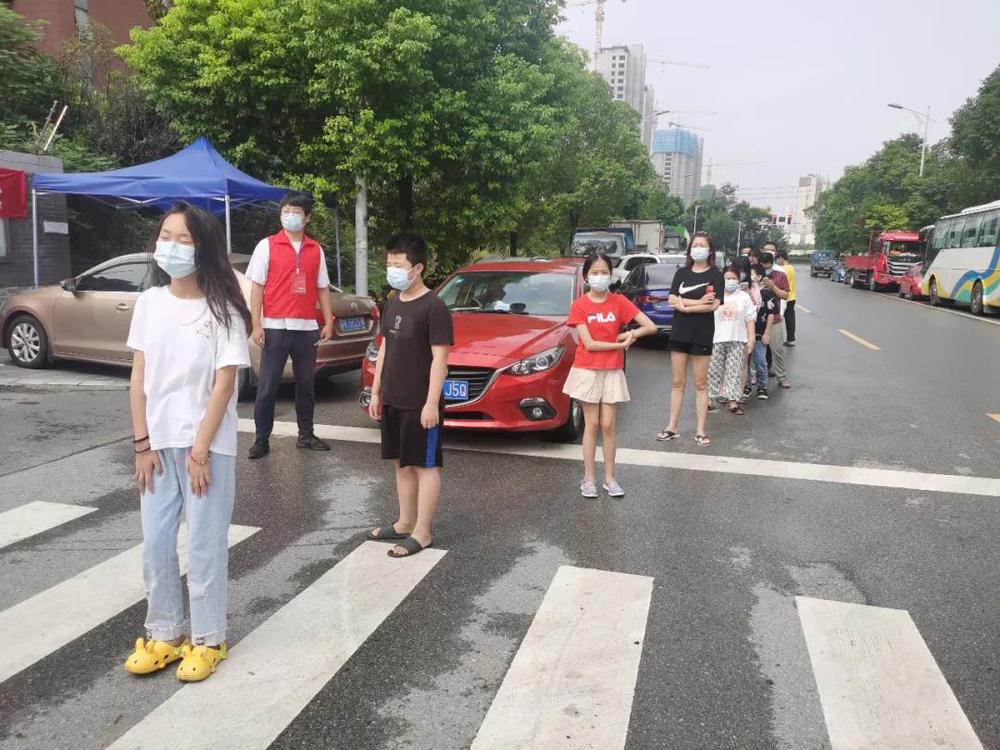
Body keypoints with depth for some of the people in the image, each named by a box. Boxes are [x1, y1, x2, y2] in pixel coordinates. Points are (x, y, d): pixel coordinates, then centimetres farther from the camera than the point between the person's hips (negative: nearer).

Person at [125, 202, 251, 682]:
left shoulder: (223, 309, -9)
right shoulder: (148, 303, 4)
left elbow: (224, 384, -12)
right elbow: (138, 378, 5)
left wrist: (200, 451, -14)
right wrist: (142, 443, 0)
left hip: (207, 445, -4)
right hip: (158, 443, 5)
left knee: (204, 546, 4)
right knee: (155, 544, 11)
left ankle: (207, 640, 20)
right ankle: (162, 634, 28)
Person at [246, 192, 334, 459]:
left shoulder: (316, 250, 9)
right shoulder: (267, 245, 0)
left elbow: (322, 288, 13)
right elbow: (257, 287, -2)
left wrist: (328, 323, 6)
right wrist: (256, 325, -9)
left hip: (307, 328, 3)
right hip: (275, 327, -3)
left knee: (306, 384, 11)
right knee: (267, 386, 1)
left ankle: (306, 435, 22)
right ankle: (262, 440, 9)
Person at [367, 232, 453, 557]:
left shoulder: (433, 307, -14)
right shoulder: (392, 304, 11)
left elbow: (439, 358, -16)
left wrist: (432, 402, -20)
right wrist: (376, 392, 15)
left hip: (420, 403, -8)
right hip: (392, 401, 8)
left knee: (425, 465, 1)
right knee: (402, 463, 16)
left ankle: (422, 532, 8)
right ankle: (405, 522, 28)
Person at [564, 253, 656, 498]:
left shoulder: (619, 302, -1)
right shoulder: (580, 305, -6)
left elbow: (651, 327, -2)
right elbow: (589, 344, -13)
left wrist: (630, 334, -13)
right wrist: (621, 344, -10)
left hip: (612, 372, 1)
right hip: (587, 371, -1)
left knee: (609, 425, 4)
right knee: (591, 425, 3)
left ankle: (610, 478, 14)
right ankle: (588, 478, 12)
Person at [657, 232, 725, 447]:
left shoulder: (715, 275, -1)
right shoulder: (681, 273, 8)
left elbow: (714, 306, -13)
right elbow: (672, 301, -4)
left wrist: (685, 306, -11)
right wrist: (698, 302, -15)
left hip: (702, 335, -3)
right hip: (679, 333, 3)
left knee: (700, 384, 4)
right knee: (677, 383, 8)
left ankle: (701, 431, 10)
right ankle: (672, 427, 16)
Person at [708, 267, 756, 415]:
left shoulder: (744, 297, 9)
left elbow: (750, 319, 7)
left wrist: (751, 339, 0)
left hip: (737, 341, 0)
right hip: (716, 340, 0)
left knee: (735, 372, 0)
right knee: (713, 370, 2)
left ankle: (733, 401, 3)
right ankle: (710, 400, 8)